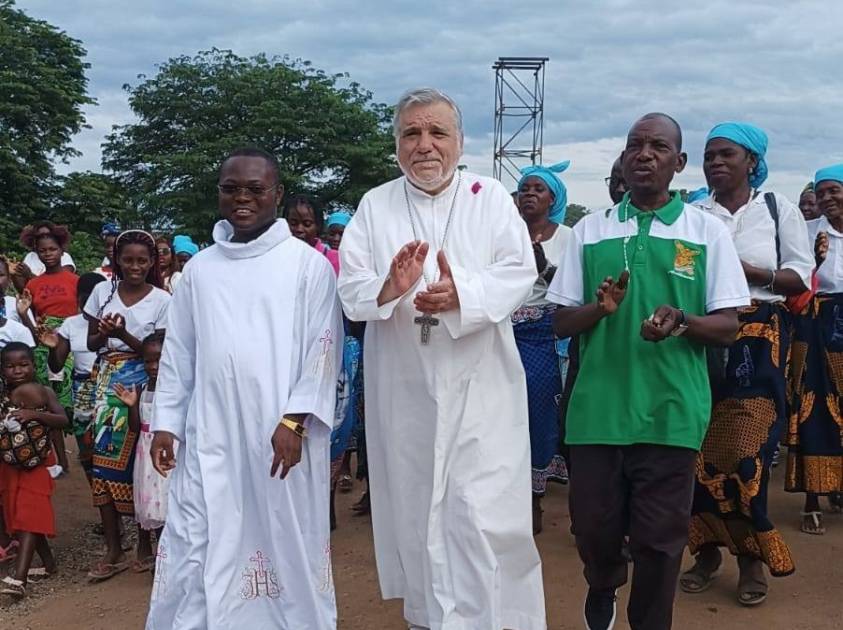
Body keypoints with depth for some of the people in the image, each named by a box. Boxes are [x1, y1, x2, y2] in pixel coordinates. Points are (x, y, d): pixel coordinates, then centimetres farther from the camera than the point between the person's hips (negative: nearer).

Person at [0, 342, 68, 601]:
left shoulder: (44, 392, -5)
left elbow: (63, 420, -16)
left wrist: (35, 414, -30)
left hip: (36, 461, -5)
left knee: (30, 515, -13)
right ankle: (48, 563, 28)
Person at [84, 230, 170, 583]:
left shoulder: (162, 300, -4)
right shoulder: (103, 291, 4)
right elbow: (92, 342, 10)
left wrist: (123, 335, -21)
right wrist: (104, 334, -13)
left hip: (143, 384, -3)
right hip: (109, 381, 3)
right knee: (105, 459, -2)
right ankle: (113, 552, 4)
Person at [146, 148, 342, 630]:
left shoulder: (308, 264, 0)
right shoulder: (200, 268, 12)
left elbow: (323, 349, -4)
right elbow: (178, 352, 14)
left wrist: (294, 420, -12)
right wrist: (166, 423, 8)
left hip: (281, 433, -3)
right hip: (210, 434, 3)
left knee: (285, 543, 4)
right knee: (197, 550, 3)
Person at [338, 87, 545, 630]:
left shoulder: (491, 197, 2)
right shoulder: (374, 207, 4)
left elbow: (519, 273, -7)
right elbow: (350, 292, -3)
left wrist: (462, 294, -25)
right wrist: (390, 288, -25)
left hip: (480, 385, -1)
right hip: (404, 389, 2)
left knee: (484, 514, -6)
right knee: (415, 507, 10)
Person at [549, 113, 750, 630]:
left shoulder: (708, 231, 2)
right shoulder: (590, 230, 7)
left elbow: (728, 326, 1)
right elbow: (561, 322, 8)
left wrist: (681, 321, -20)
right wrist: (600, 308, -14)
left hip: (671, 411, -1)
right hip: (597, 408, 2)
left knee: (659, 538, 6)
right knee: (593, 527, 11)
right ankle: (603, 586, 43)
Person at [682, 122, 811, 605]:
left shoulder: (779, 209, 6)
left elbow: (802, 277, 1)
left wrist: (748, 273, -11)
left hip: (759, 341, -1)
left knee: (746, 450, -5)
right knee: (702, 448, 0)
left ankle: (752, 556, 9)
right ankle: (708, 550, 14)